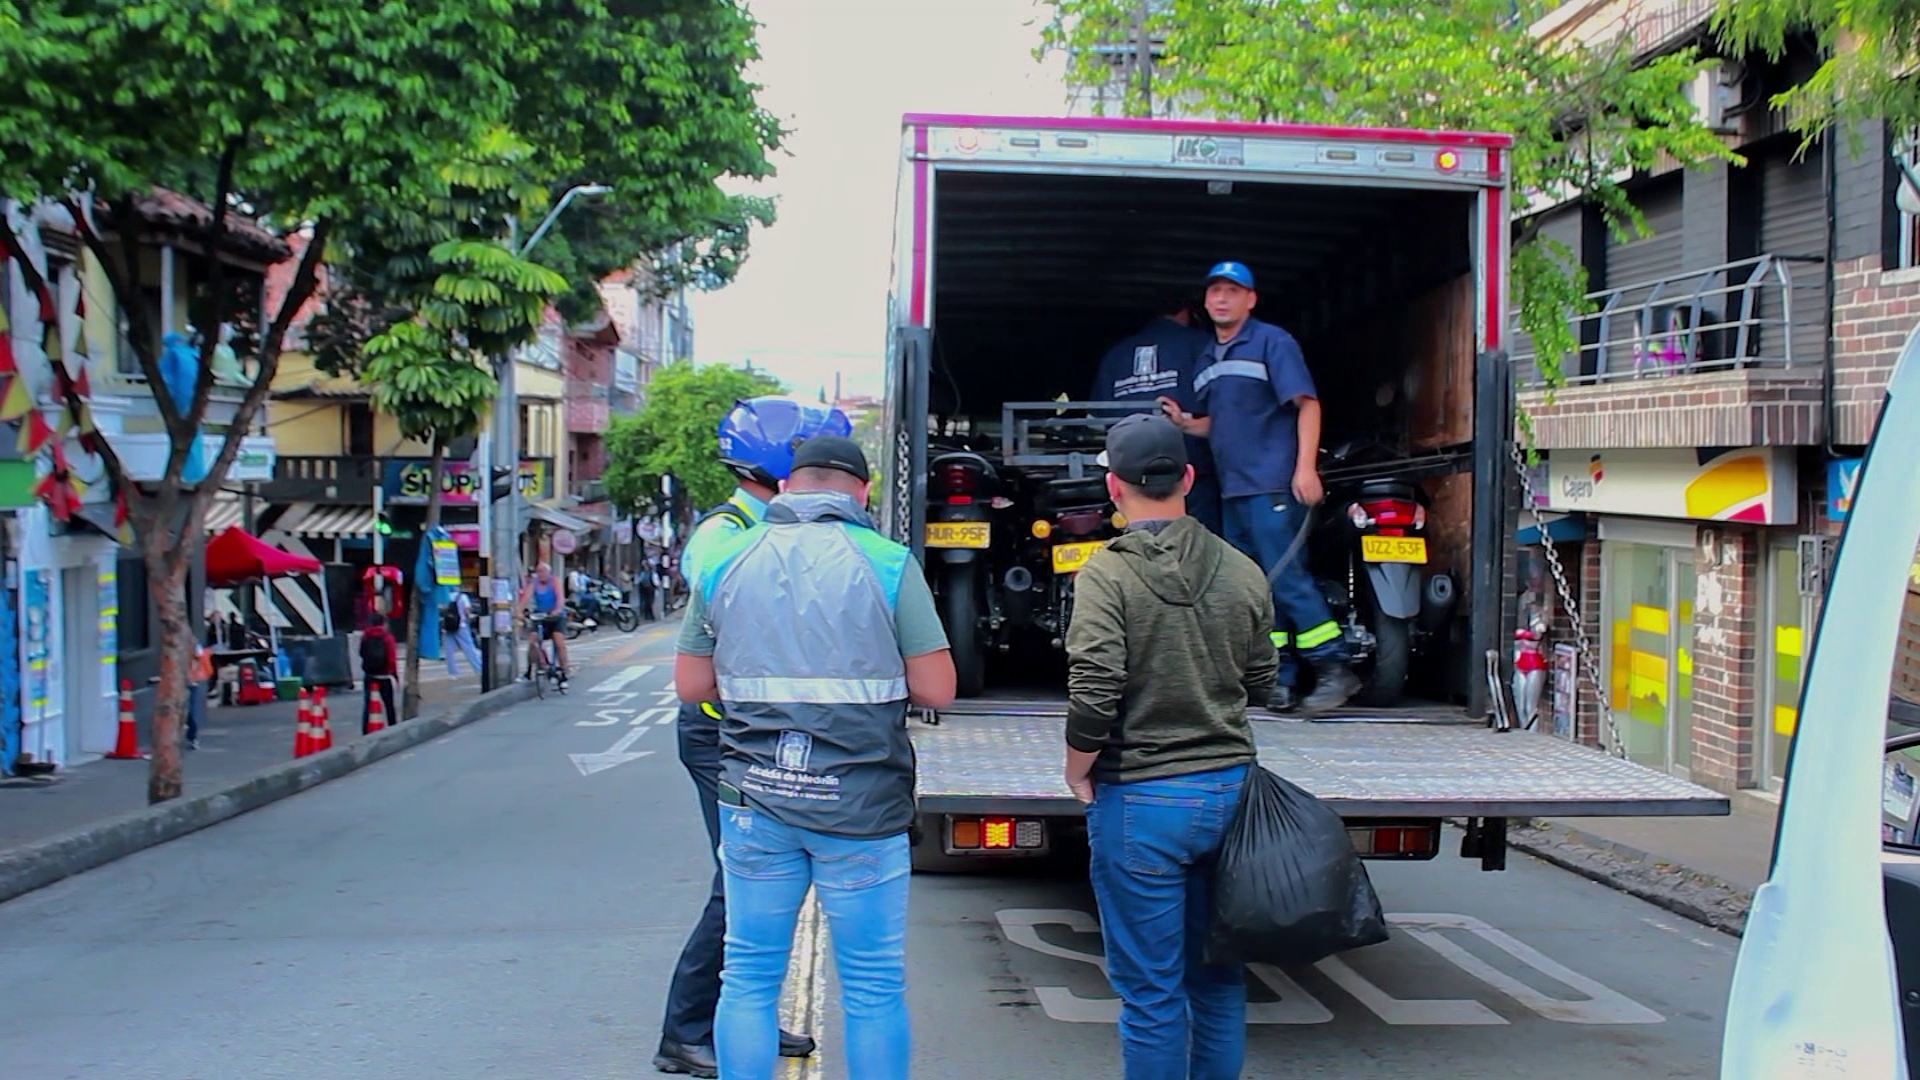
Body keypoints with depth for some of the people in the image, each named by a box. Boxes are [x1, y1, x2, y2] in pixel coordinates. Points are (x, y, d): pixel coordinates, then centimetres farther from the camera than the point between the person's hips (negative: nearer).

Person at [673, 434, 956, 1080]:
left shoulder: (724, 561, 4)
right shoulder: (889, 564, -5)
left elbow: (690, 685, 9)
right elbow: (937, 690, -6)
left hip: (755, 799, 3)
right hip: (860, 804, -3)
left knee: (748, 978, 13)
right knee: (873, 988, 7)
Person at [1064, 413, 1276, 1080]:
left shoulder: (1107, 575, -13)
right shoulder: (1243, 573, 3)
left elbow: (1092, 698, -20)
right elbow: (1261, 685, 12)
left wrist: (1077, 773, -4)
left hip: (1141, 800, -5)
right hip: (1229, 789, 5)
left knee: (1150, 992, 5)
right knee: (1218, 977, 17)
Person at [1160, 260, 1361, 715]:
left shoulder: (1272, 342, -3)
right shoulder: (1208, 358, 20)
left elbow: (1307, 403, -10)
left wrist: (1305, 466, -20)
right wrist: (1185, 423, 7)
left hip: (1273, 484, -8)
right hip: (1232, 489, 8)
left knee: (1286, 577, -13)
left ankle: (1334, 669, -6)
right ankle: (1278, 679, 12)